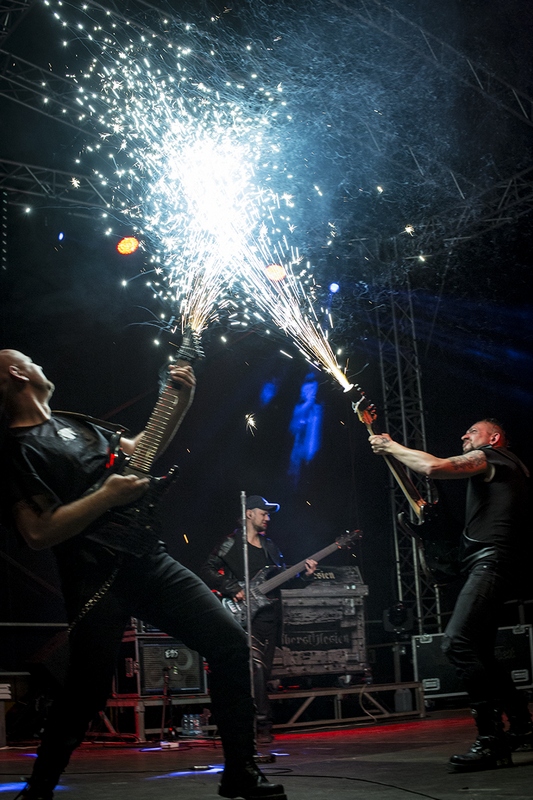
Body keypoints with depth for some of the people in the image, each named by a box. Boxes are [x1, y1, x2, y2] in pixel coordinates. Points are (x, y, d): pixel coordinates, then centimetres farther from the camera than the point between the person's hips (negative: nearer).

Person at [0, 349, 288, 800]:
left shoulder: (75, 423, 20)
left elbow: (138, 450, 31)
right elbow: (39, 532, -16)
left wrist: (180, 405, 20)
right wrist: (107, 496, -15)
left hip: (150, 558, 7)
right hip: (98, 577, -7)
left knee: (231, 644, -2)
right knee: (88, 691, -4)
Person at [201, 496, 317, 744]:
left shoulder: (270, 546, 21)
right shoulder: (232, 544, 1)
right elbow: (208, 570, -7)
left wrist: (304, 573, 2)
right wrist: (234, 590, -15)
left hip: (269, 615, 6)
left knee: (264, 672, 6)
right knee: (256, 665, -20)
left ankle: (261, 725, 14)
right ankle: (263, 723, -15)